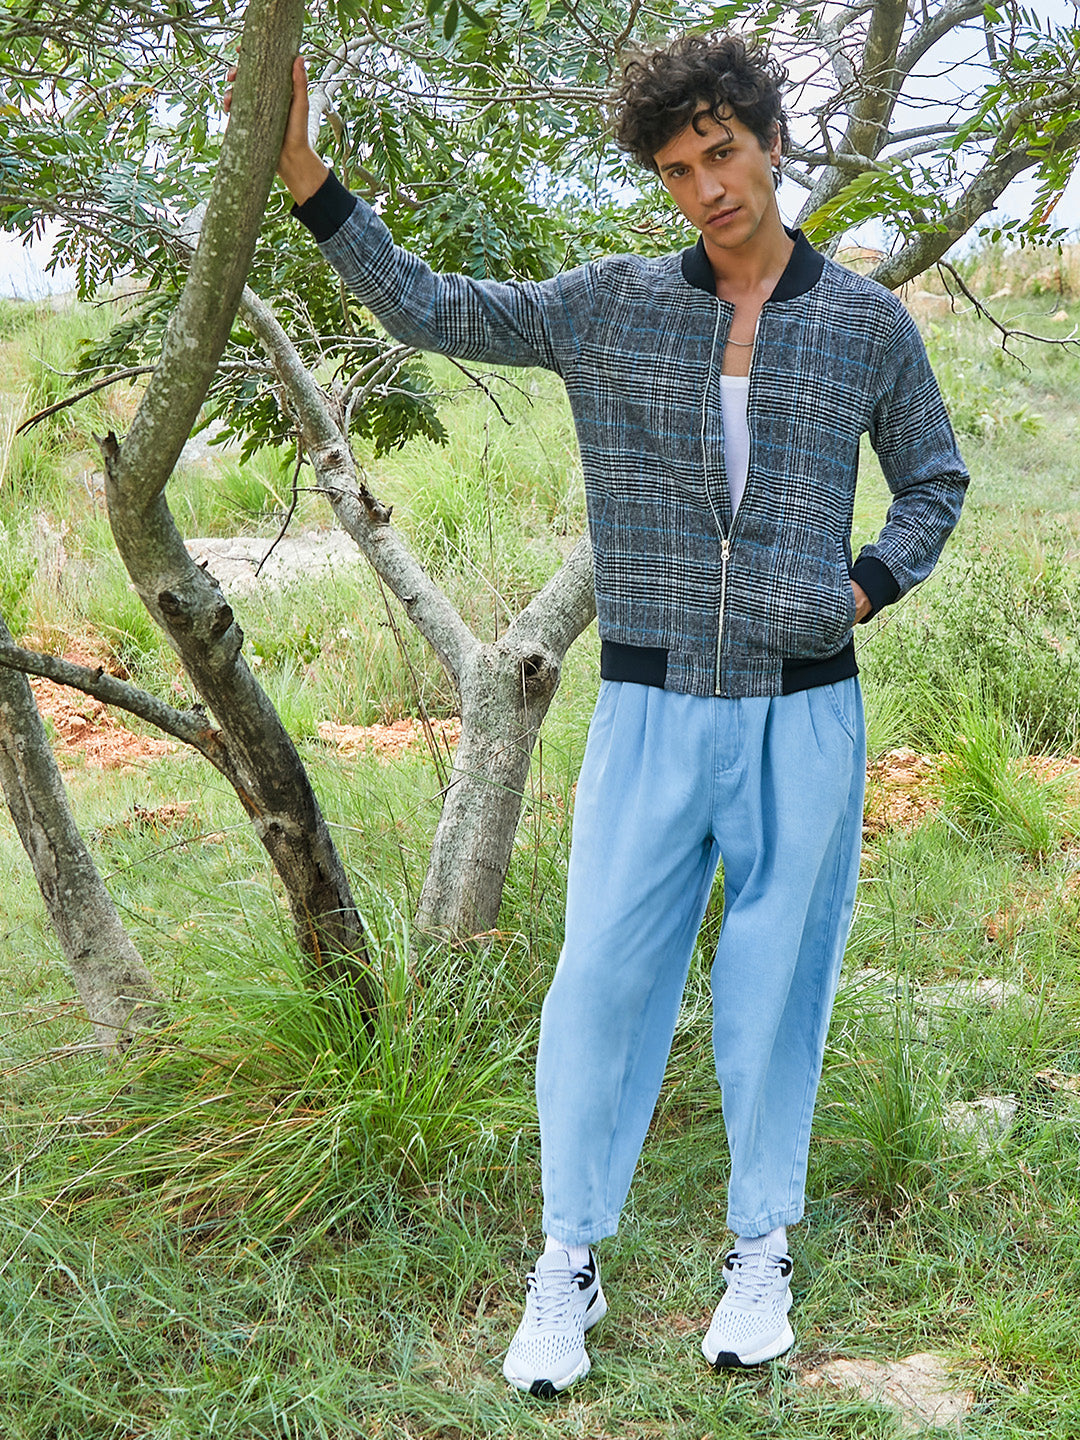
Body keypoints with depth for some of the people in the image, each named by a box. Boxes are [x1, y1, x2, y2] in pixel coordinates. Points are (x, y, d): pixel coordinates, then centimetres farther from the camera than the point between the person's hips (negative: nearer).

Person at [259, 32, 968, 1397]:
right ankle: (570, 1262, 16)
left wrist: (865, 588, -1)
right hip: (652, 709, 1)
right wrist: (304, 174, -1)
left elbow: (934, 480, 16)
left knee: (776, 987, 8)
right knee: (603, 976, 1)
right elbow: (430, 310, 7)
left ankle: (762, 1252, 26)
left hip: (802, 714, 0)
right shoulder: (610, 307, 3)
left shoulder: (868, 324, 3)